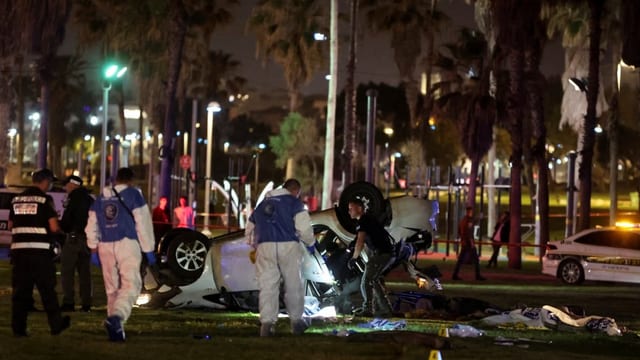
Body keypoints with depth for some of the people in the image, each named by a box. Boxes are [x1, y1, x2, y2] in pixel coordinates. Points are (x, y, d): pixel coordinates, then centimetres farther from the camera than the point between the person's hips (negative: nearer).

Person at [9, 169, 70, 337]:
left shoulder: (17, 200, 12)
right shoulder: (45, 200, -6)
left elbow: (11, 225, 16)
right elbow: (54, 227, -11)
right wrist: (60, 230, 10)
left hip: (18, 249, 4)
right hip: (40, 250, -4)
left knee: (20, 290, 7)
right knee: (47, 289, 7)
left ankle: (18, 328, 4)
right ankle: (56, 324, 15)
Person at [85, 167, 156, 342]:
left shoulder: (101, 198, 16)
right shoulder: (133, 195, 0)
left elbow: (92, 226, 17)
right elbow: (143, 223, -4)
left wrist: (93, 249, 22)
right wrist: (148, 250, 0)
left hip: (105, 246, 5)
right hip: (127, 243, -5)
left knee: (112, 288, 13)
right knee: (130, 284, -10)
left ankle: (116, 328, 14)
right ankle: (116, 317, -34)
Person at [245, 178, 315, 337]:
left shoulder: (262, 205, 24)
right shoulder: (294, 203, 7)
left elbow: (249, 230, 27)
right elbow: (304, 227, -5)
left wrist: (256, 246, 39)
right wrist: (310, 243, 12)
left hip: (264, 247, 3)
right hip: (288, 246, -3)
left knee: (267, 286, 0)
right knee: (293, 285, 9)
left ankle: (267, 322, -11)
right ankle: (296, 321, 15)